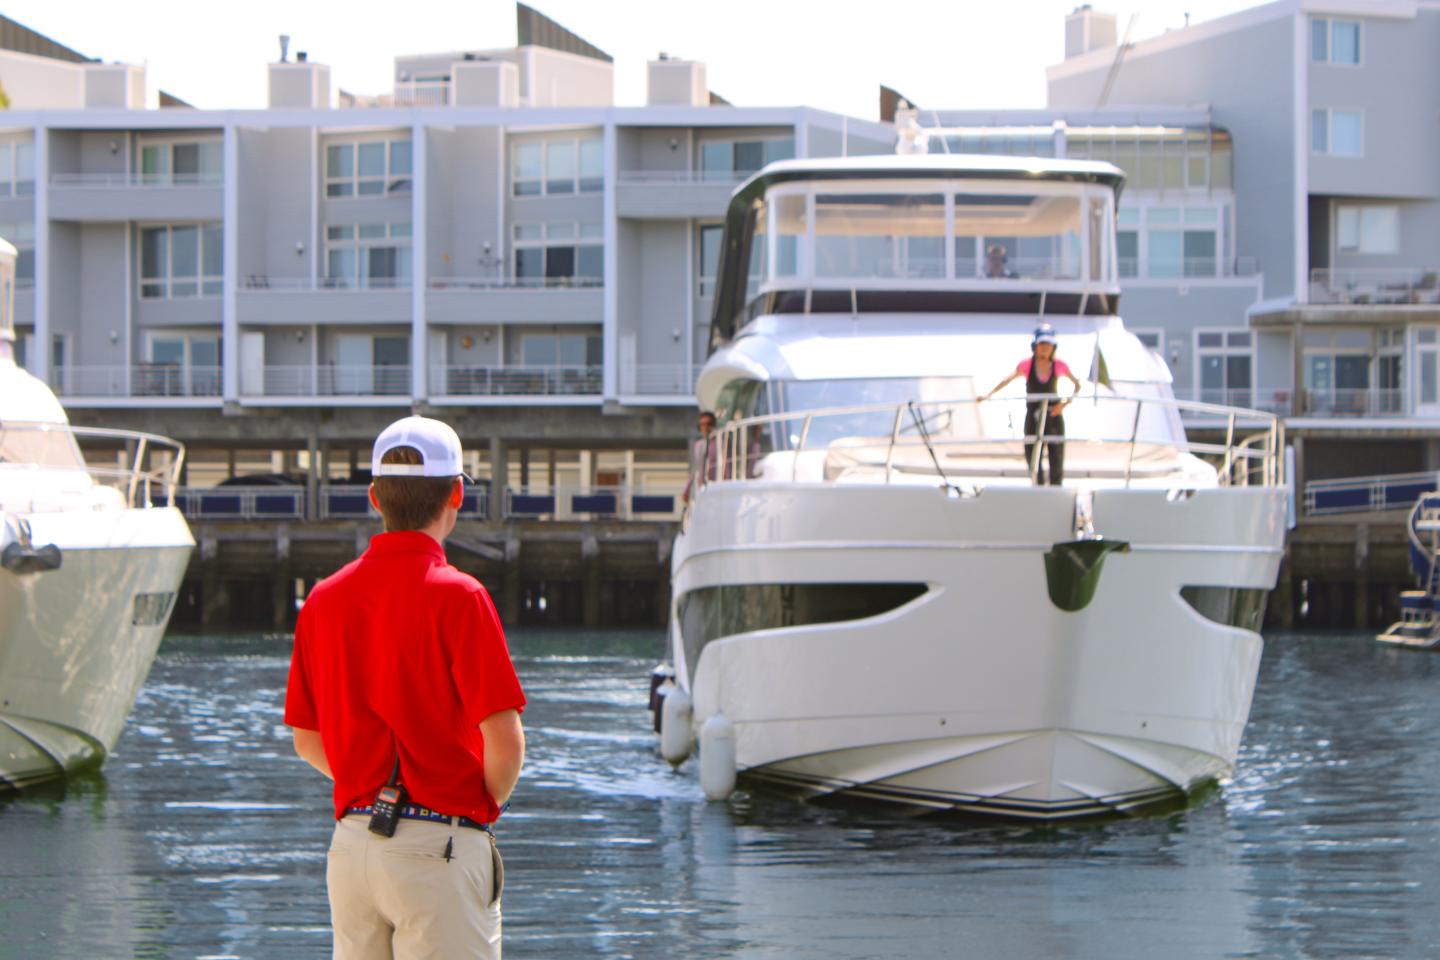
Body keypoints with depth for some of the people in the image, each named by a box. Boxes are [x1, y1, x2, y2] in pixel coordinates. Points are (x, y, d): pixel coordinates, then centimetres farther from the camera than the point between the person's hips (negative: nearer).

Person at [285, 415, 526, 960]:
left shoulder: (324, 599, 7)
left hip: (350, 845, 6)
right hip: (441, 848, -6)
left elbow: (307, 741, 12)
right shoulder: (456, 596, -11)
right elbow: (504, 740, -14)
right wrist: (485, 804, 5)